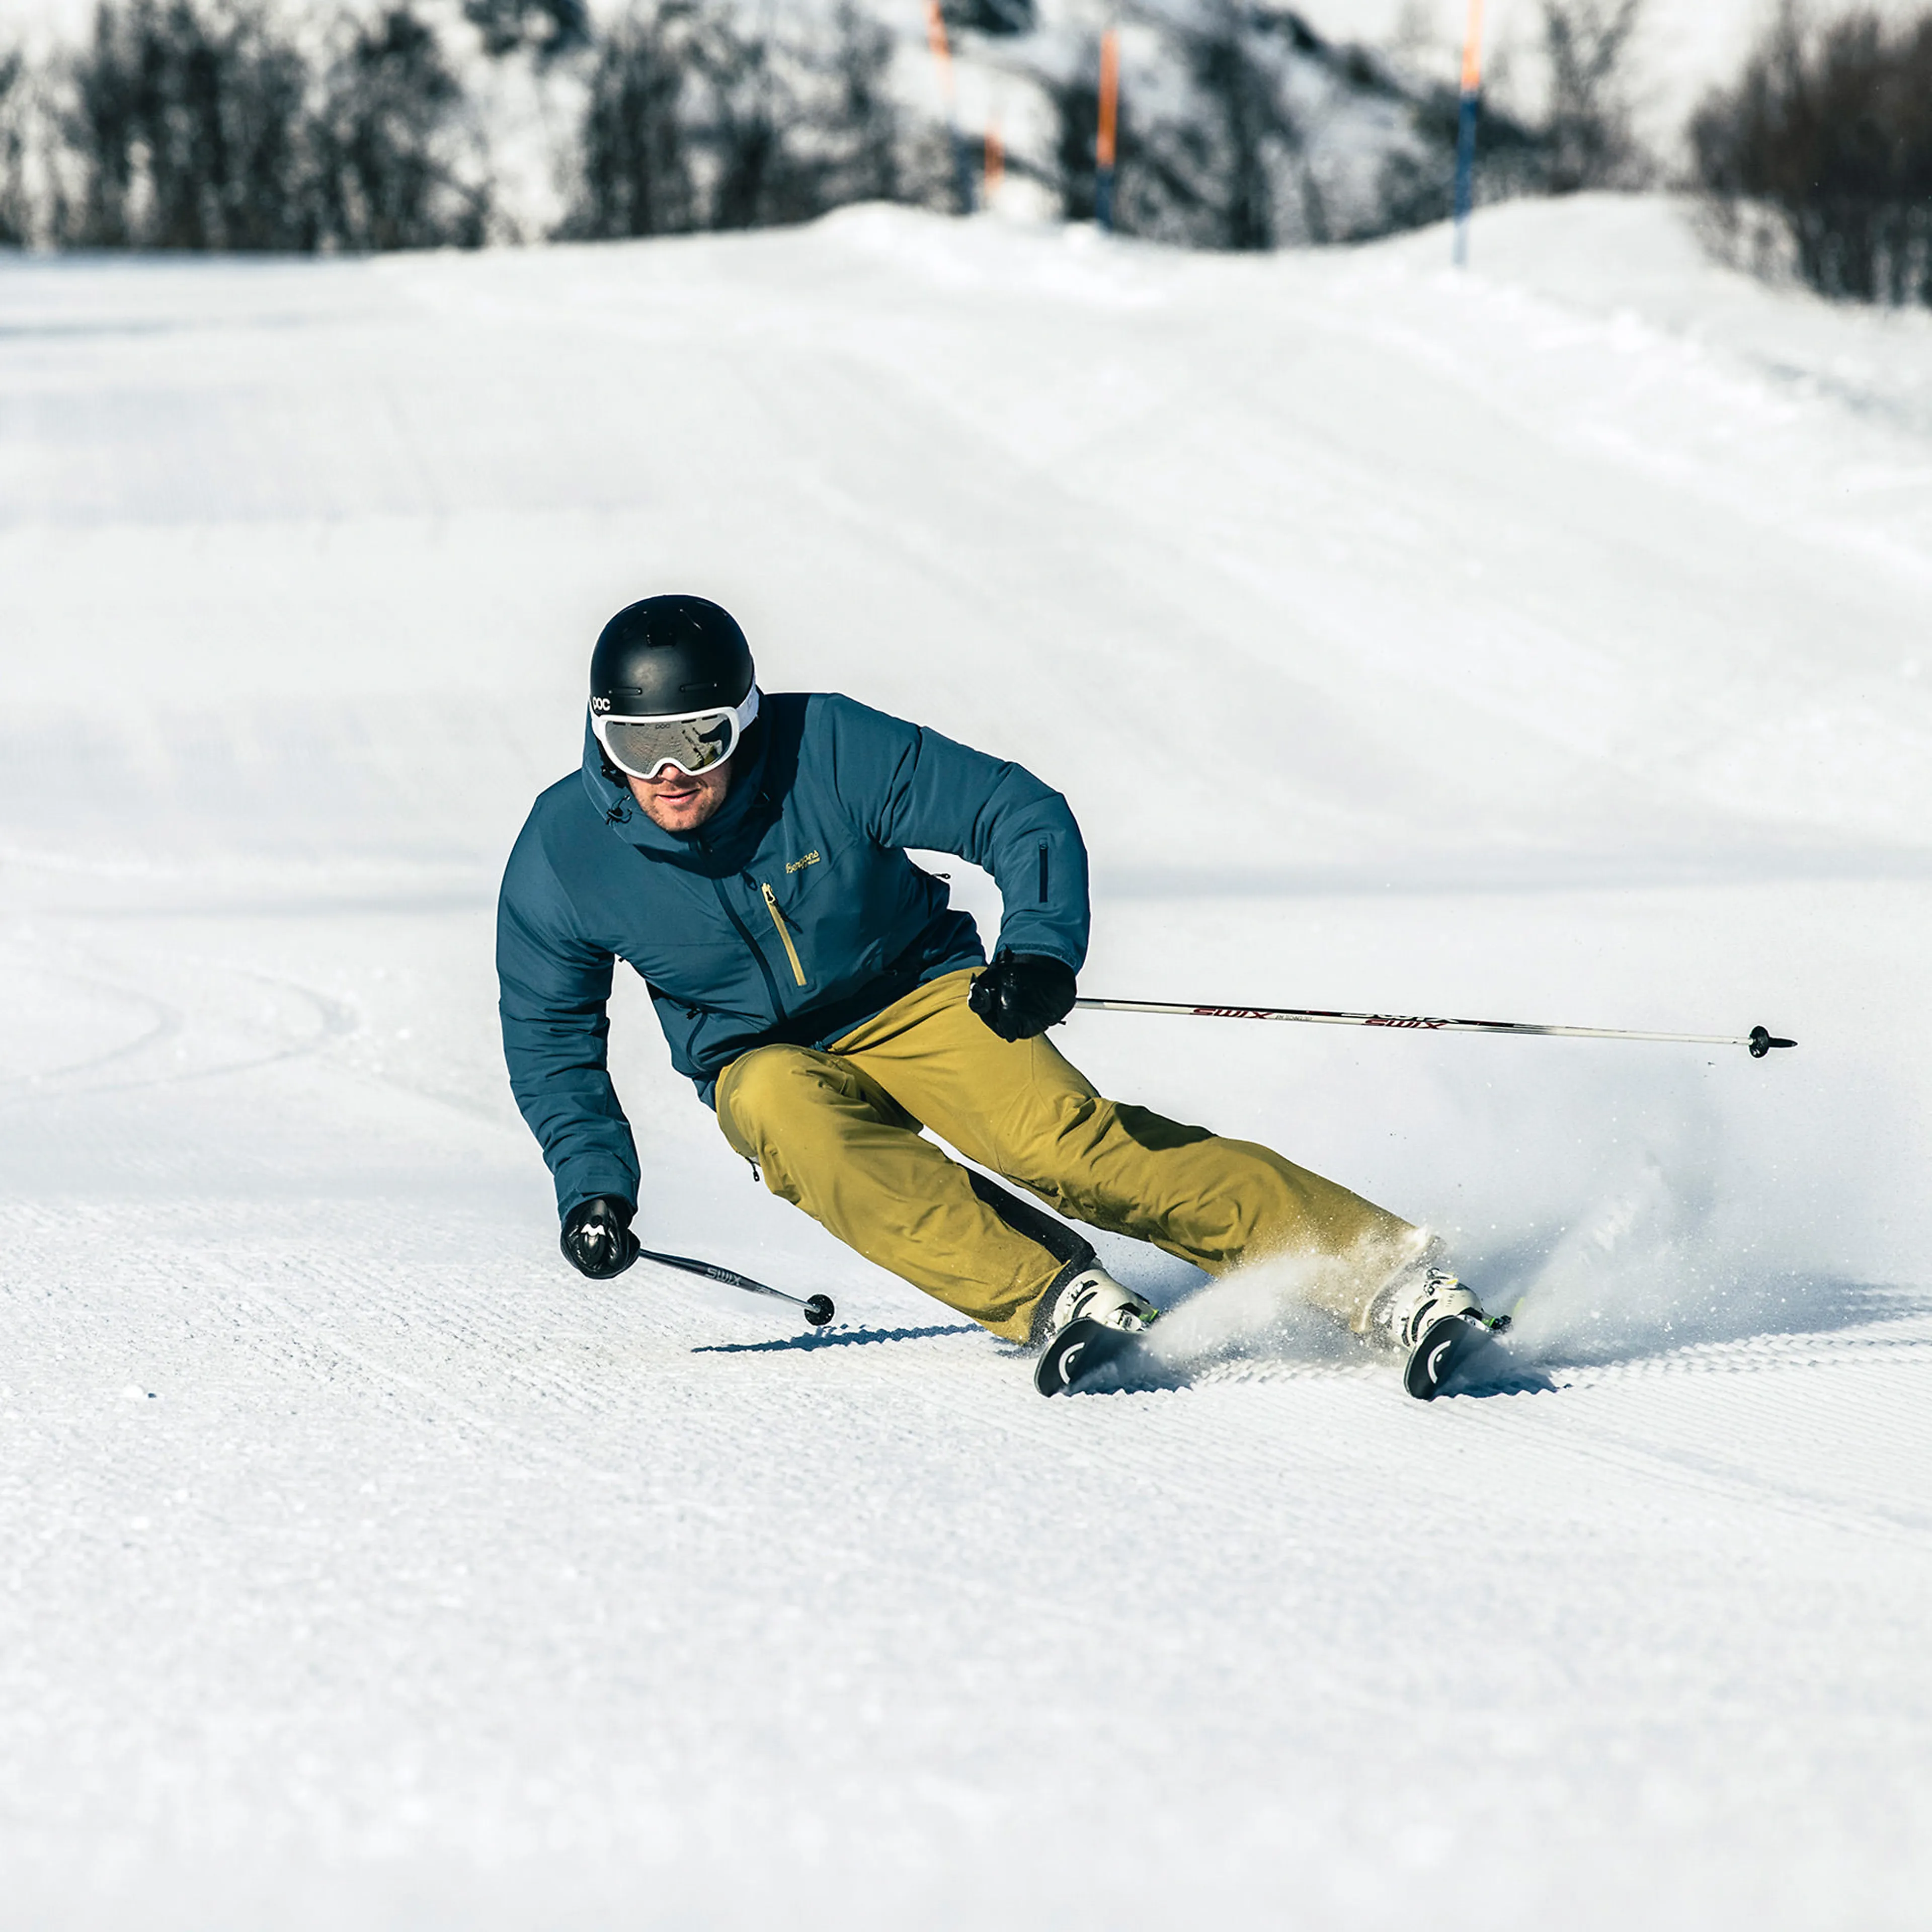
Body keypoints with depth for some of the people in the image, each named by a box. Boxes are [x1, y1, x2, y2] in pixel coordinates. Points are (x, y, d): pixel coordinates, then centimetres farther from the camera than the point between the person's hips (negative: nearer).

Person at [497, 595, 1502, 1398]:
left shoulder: (832, 751, -20)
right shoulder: (562, 858, -13)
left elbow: (1024, 815, -15)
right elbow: (549, 1035, 5)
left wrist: (1041, 949, -32)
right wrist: (591, 1181, -5)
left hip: (916, 1003, -2)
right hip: (764, 1065, 2)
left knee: (1063, 1140, -28)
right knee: (794, 1116, -35)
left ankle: (1388, 1276, -34)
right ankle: (1056, 1301, -44)